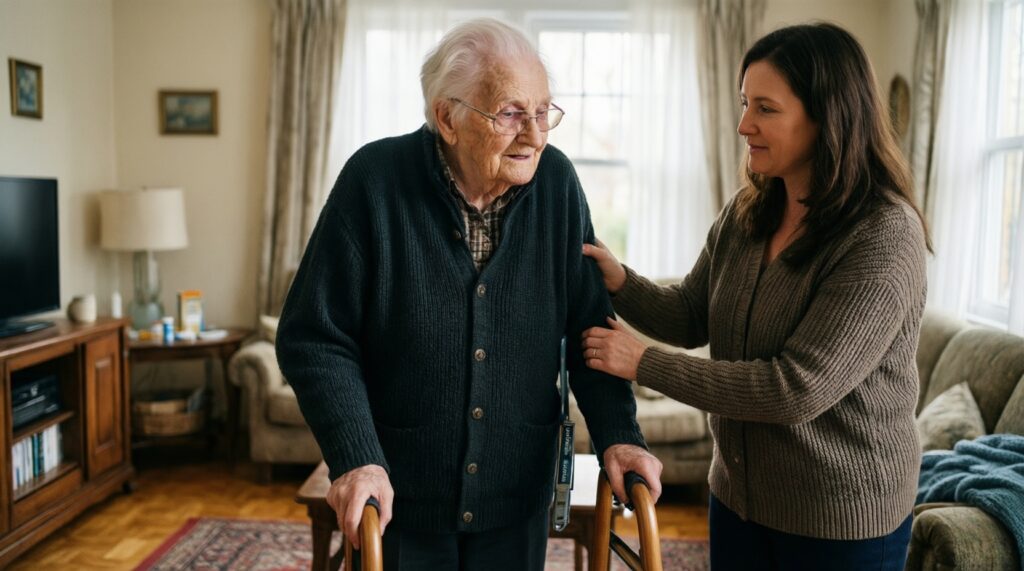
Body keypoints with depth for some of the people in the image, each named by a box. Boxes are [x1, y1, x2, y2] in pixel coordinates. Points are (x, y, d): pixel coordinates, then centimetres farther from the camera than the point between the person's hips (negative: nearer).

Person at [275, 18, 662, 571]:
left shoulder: (556, 181, -6)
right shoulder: (374, 179, -15)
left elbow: (589, 325, 0)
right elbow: (314, 339, -12)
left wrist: (617, 434, -10)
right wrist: (357, 458, -21)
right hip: (397, 494, -2)